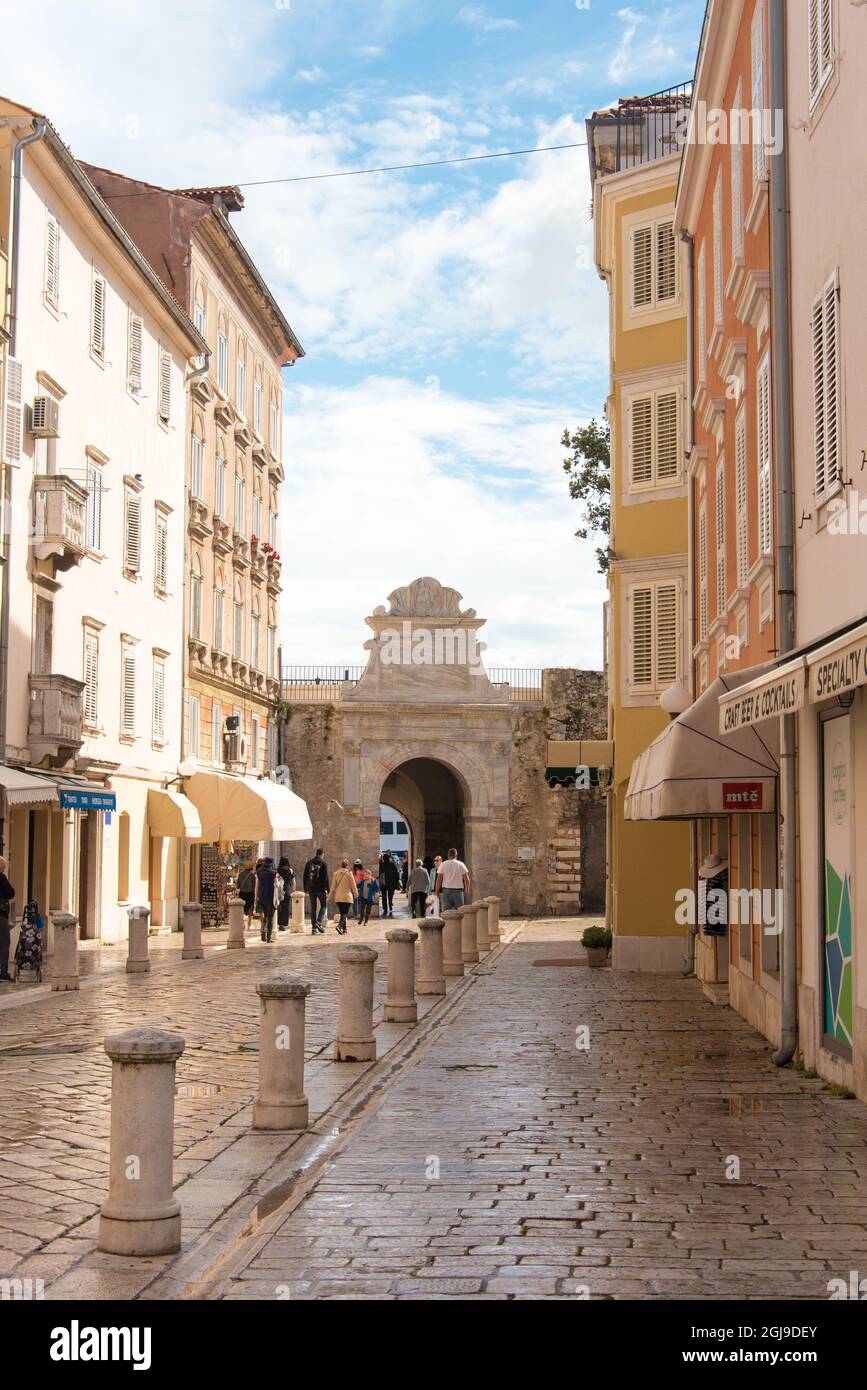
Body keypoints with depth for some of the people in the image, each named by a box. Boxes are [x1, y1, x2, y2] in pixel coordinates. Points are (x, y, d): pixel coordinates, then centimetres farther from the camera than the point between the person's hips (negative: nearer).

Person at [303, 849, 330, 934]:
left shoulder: (309, 863, 8)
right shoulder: (323, 863, -6)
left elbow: (305, 876, 10)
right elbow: (326, 878, -10)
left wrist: (305, 889, 16)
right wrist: (328, 890, -7)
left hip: (311, 889, 4)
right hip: (320, 888, -4)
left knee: (313, 908, 9)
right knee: (323, 906, 8)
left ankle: (314, 926, 6)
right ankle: (319, 922, -12)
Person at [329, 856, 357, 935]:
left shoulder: (336, 873, 4)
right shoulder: (349, 873, -6)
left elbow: (333, 886, 7)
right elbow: (353, 884, -2)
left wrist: (331, 896, 15)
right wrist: (356, 893, 12)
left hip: (338, 897, 4)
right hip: (347, 896, -4)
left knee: (342, 913, 13)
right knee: (344, 913, -4)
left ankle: (344, 929, 14)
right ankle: (340, 925, -27)